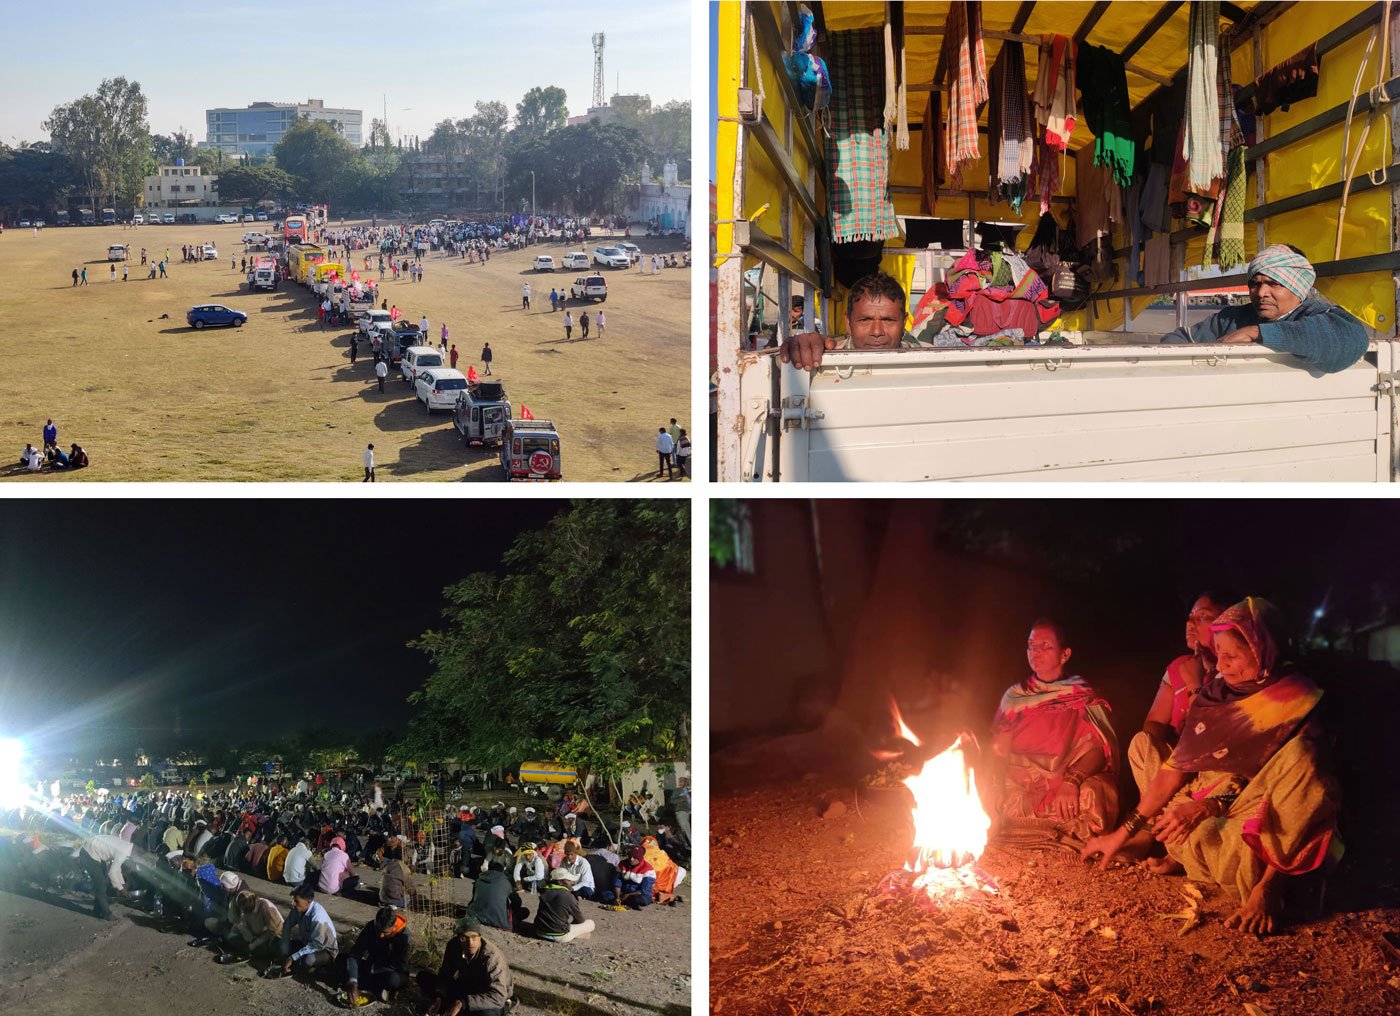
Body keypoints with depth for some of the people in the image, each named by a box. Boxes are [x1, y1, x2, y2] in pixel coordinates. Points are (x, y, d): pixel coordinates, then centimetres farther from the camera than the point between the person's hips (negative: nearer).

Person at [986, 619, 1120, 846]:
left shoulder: (1084, 694, 8)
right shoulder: (1014, 696, 16)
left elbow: (1099, 748, -6)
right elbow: (998, 752, 8)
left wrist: (1072, 781, -25)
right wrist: (996, 793, -11)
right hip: (1022, 787, 2)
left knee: (1091, 794, -34)